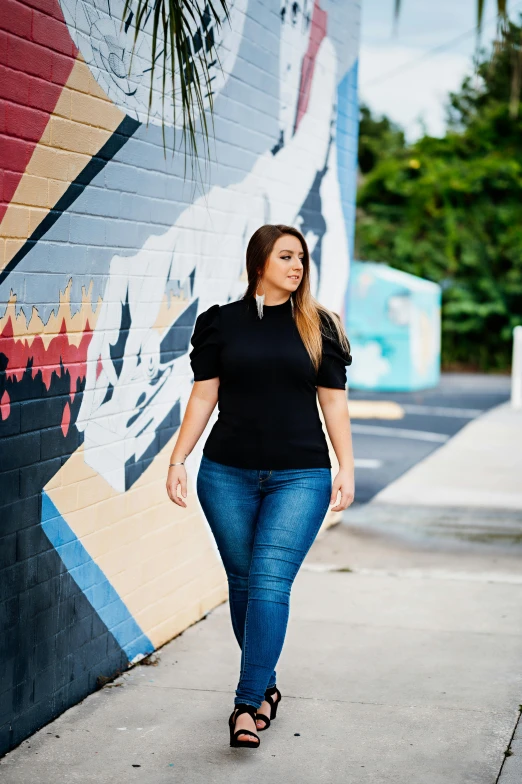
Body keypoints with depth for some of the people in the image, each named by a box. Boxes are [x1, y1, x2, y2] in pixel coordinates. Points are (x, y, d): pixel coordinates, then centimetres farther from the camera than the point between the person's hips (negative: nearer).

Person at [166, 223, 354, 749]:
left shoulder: (318, 326, 6)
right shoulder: (221, 322, 5)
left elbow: (333, 401, 7)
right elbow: (203, 397, 5)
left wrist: (346, 468, 2)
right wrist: (178, 460, -2)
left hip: (299, 477, -1)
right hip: (227, 474, 1)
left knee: (270, 583, -11)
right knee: (243, 583, 7)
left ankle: (247, 705, -11)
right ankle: (265, 686, 24)